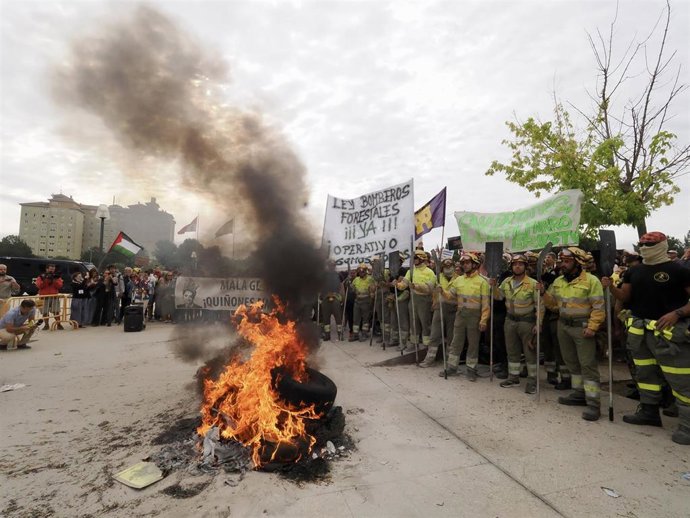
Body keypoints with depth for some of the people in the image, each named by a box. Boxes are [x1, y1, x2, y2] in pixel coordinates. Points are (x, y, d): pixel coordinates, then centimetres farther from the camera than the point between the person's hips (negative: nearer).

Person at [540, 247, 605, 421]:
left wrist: (592, 327, -20)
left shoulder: (591, 280, -12)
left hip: (582, 327, -7)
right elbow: (553, 304, 12)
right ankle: (579, 394, 29)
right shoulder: (558, 281, 8)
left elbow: (598, 307, -14)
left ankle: (593, 403, 0)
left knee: (587, 364, -5)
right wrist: (543, 293, -3)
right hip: (563, 325, 7)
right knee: (571, 362, 16)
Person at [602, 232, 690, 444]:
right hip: (639, 330, 6)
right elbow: (625, 296, 10)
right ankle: (649, 412, 29)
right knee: (646, 373, 16)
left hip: (667, 331, -6)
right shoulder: (634, 271, 11)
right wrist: (611, 287, -8)